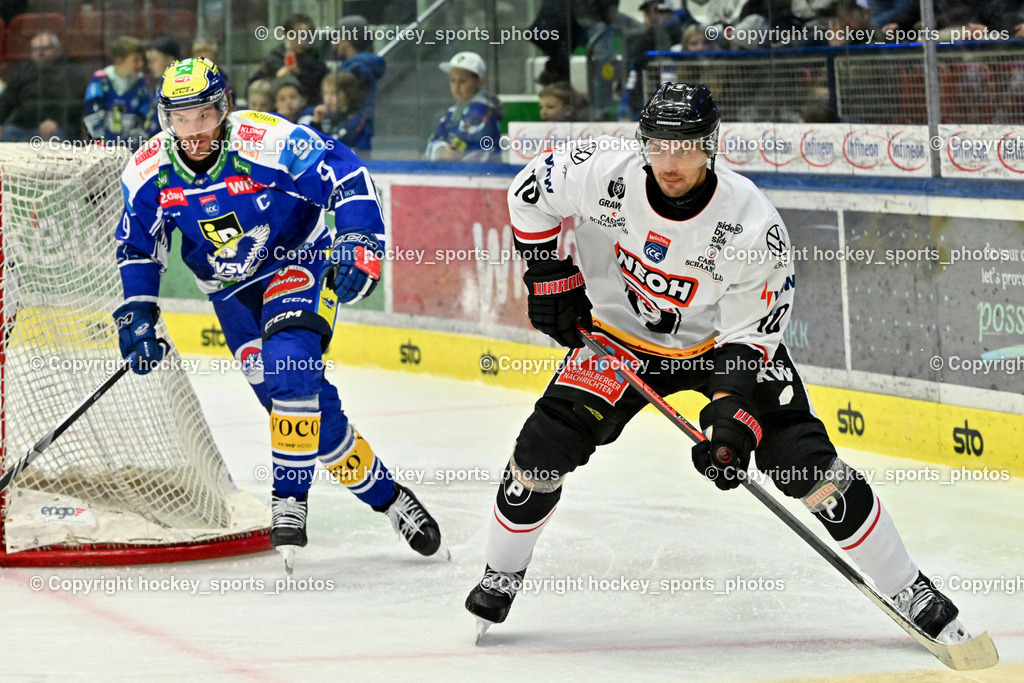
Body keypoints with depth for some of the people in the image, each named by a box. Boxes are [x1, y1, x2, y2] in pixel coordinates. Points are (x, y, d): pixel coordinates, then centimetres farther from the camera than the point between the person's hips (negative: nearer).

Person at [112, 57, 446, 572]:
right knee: (305, 405, -5)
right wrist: (136, 314, -5)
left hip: (299, 263, -4)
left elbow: (346, 176, -21)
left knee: (290, 365, -29)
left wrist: (359, 244, -30)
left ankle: (289, 501, -18)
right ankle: (386, 498, 8)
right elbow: (137, 249, 4)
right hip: (233, 291, 4)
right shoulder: (150, 173, -11)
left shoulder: (267, 140, -25)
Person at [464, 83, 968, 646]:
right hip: (622, 334, 2)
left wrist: (732, 420, -32)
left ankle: (909, 591, -1)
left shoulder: (755, 228, -30)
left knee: (805, 464, -14)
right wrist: (549, 277, -9)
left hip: (723, 339, -2)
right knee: (545, 446, -12)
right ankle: (500, 575, 15)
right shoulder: (607, 176, -25)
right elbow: (530, 191, -5)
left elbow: (751, 335, -23)